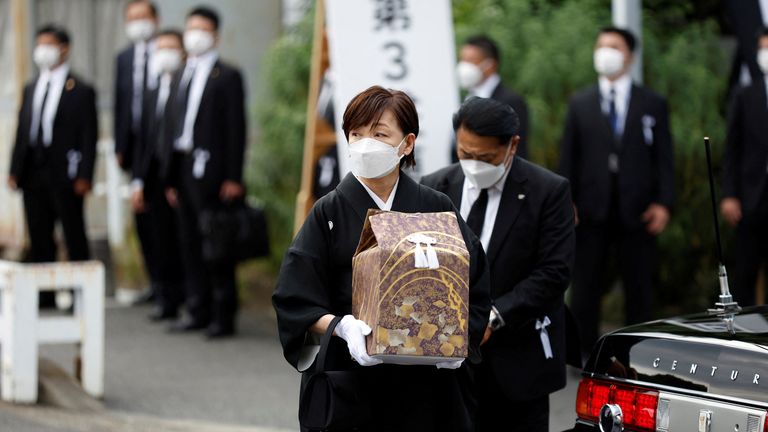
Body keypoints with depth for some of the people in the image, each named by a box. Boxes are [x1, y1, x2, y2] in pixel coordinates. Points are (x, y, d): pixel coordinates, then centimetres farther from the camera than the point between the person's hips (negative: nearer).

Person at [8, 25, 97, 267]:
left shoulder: (81, 91, -2)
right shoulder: (31, 89, 15)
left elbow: (89, 136, -6)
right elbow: (22, 131, 14)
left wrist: (84, 176, -13)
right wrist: (15, 170, 6)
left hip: (65, 176, -5)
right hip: (33, 175, 5)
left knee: (74, 239, 0)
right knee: (39, 243, 7)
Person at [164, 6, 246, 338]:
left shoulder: (227, 76, -2)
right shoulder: (181, 77, 18)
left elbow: (236, 128, -7)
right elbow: (172, 128, 17)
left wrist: (234, 177, -13)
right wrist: (171, 176, 11)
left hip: (212, 172, -7)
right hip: (184, 170, 7)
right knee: (190, 243, 9)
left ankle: (223, 315, -1)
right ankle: (198, 311, 15)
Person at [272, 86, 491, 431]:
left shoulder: (436, 209, 5)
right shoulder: (330, 213, 1)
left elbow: (475, 290, 6)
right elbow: (296, 301, -5)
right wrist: (342, 327, -22)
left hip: (426, 381, 1)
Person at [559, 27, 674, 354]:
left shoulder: (653, 105, 7)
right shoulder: (579, 104, 10)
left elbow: (664, 158, 4)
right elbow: (568, 156, 7)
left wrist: (663, 202, -7)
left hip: (637, 212, -1)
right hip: (592, 211, 1)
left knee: (639, 287, 4)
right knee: (585, 287, 3)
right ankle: (584, 354, 9)